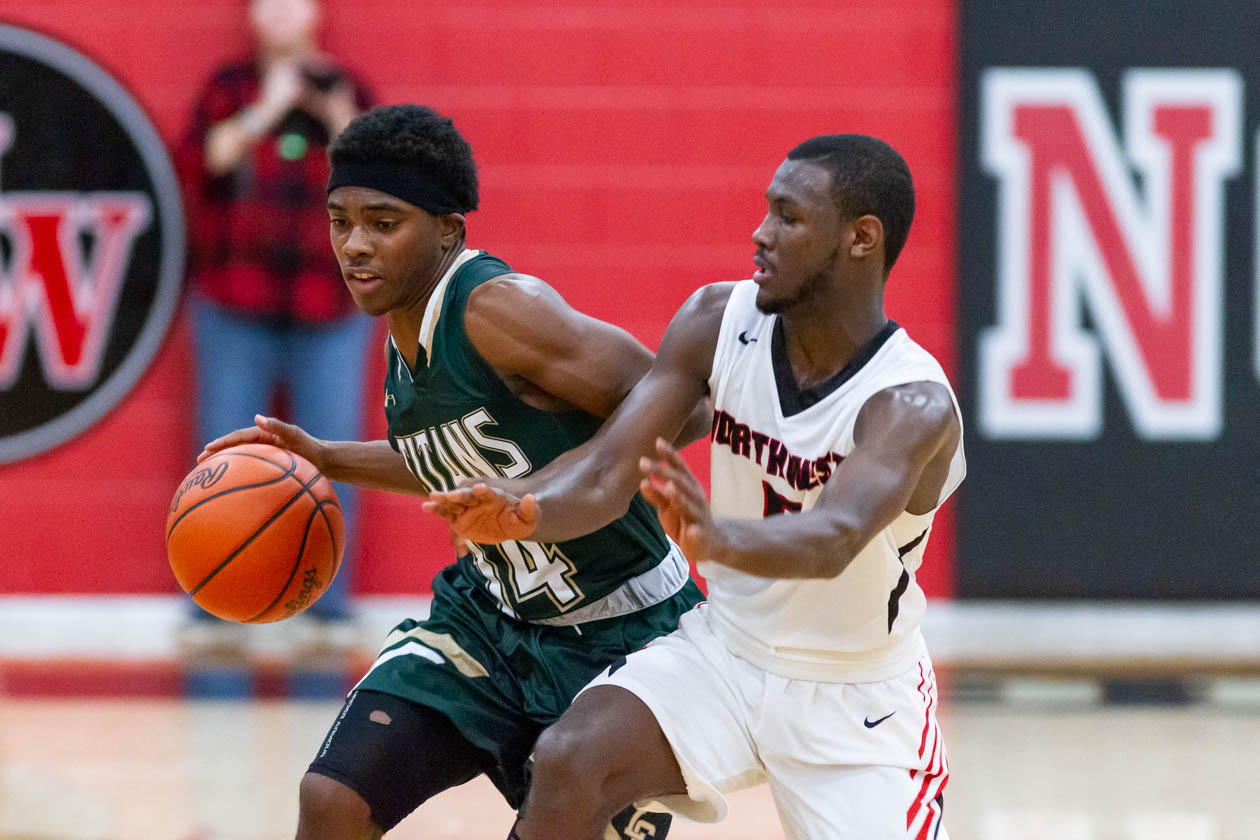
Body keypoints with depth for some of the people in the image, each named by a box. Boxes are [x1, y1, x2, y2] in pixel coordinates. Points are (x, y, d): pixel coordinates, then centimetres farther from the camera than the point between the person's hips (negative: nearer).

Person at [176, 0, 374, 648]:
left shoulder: (345, 90, 8)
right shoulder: (229, 89, 7)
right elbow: (197, 163, -8)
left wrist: (345, 125, -15)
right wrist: (264, 114, -16)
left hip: (327, 309, 0)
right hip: (236, 310, 0)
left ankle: (328, 608, 4)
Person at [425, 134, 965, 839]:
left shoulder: (915, 404, -27)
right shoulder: (718, 322, -12)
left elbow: (835, 540, -46)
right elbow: (609, 469, -19)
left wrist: (722, 538, -68)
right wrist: (528, 511, -43)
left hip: (855, 701, -3)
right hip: (725, 649, 3)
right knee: (569, 762, -23)